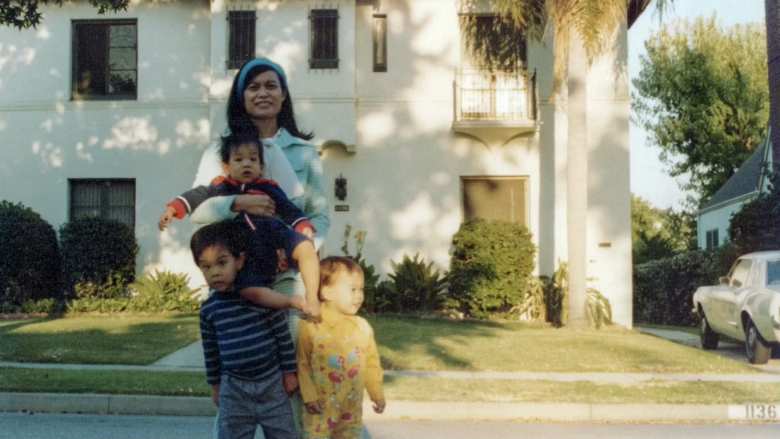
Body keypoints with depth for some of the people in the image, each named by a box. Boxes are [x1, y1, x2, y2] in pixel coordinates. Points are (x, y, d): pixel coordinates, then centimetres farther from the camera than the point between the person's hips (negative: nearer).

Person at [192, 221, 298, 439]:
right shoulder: (209, 308, -2)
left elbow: (283, 335, -4)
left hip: (272, 382, -2)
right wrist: (215, 385, 14)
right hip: (234, 388, 2)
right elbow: (211, 351, 9)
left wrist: (289, 372, -1)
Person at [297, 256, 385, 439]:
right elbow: (302, 364, -9)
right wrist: (309, 396, -11)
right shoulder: (310, 326, -15)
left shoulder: (362, 327, -4)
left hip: (352, 407, 4)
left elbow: (372, 363, 6)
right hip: (321, 406, -3)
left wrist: (377, 394, 10)